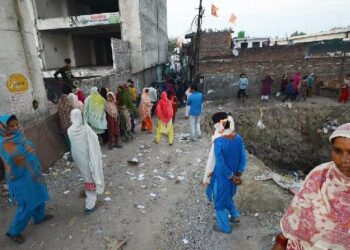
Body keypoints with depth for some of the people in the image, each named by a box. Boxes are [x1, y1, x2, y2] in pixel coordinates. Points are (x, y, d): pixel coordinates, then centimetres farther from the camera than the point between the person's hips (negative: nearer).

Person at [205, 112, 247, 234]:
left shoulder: (219, 141, -28)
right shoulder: (238, 138, -8)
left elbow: (220, 163, -25)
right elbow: (243, 158, -3)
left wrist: (231, 176, -13)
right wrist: (238, 174, 0)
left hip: (222, 176, -6)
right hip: (233, 174, 6)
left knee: (220, 199, 16)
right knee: (227, 195, 33)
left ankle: (224, 226, 33)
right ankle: (235, 214, 43)